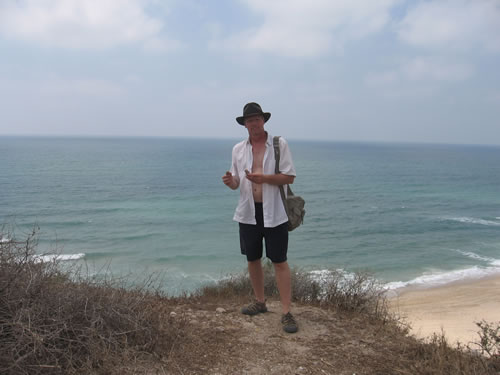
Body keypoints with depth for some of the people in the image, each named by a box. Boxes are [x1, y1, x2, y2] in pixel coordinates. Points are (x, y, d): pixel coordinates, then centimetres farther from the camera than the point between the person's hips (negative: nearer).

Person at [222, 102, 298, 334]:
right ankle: (260, 302, 31)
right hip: (248, 212, 4)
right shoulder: (238, 149, 8)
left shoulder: (279, 144, -3)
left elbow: (290, 177, -7)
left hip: (274, 212, -4)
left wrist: (264, 178, -21)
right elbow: (237, 182, 11)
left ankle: (286, 313, 3)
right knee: (253, 259, 13)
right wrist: (230, 181, -13)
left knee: (279, 261, -3)